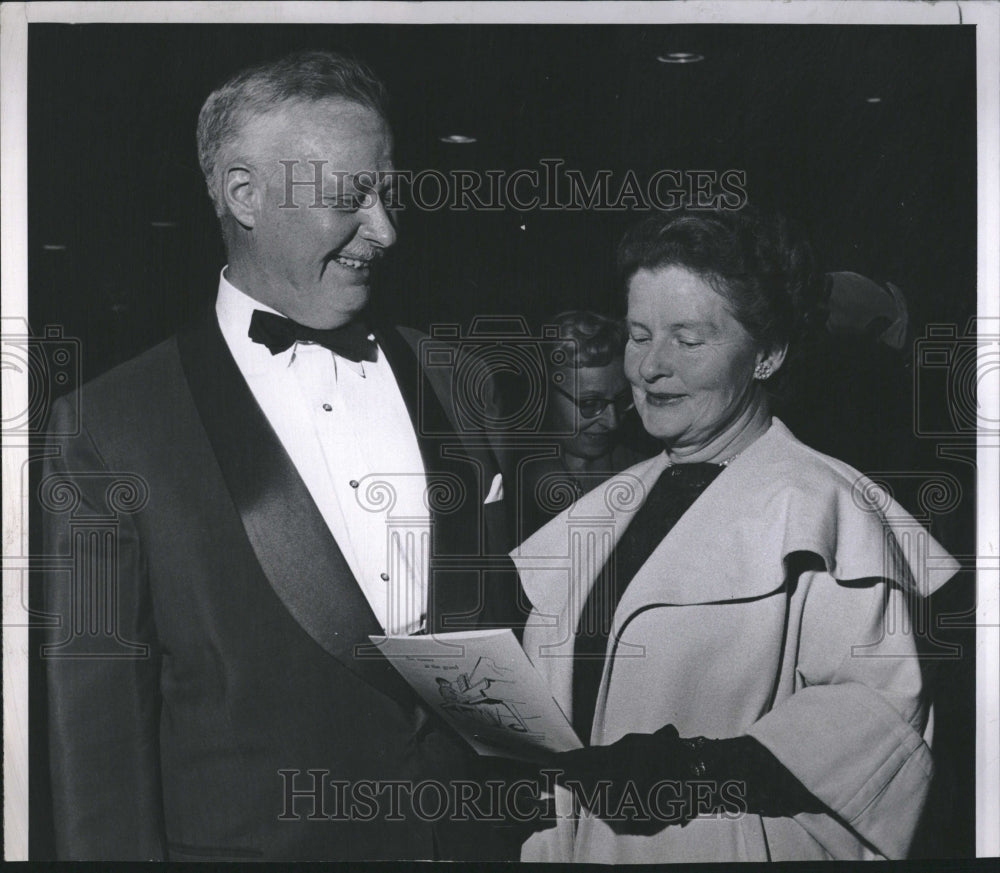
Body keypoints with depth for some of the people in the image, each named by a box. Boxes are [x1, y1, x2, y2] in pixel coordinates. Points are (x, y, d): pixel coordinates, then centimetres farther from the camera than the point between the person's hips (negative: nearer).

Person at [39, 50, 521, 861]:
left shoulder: (451, 380, 3)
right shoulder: (112, 426, -9)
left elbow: (506, 620, 8)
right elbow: (97, 722, -8)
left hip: (477, 834, 4)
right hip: (253, 840, -3)